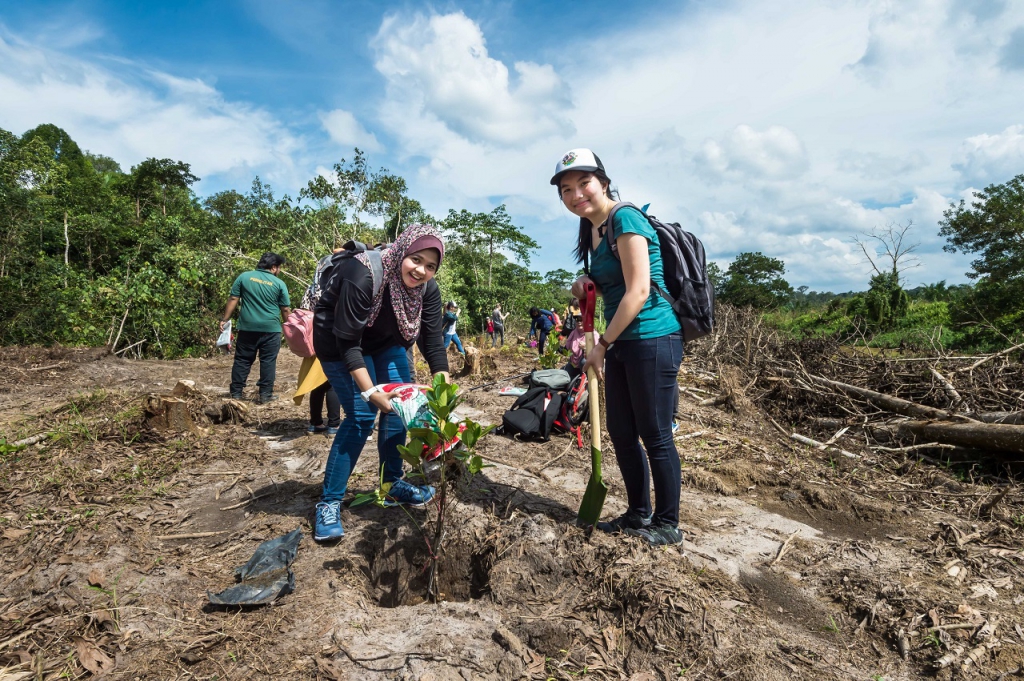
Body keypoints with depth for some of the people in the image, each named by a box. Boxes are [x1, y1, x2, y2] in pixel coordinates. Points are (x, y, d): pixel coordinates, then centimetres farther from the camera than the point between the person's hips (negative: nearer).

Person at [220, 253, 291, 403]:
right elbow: (285, 310, 2)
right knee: (268, 361, 5)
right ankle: (265, 394, 6)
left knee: (242, 360, 11)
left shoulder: (244, 277, 4)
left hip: (247, 327, 2)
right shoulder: (279, 283, 0)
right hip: (271, 329, -2)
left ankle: (236, 393, 15)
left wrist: (225, 319, 7)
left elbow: (233, 299, 2)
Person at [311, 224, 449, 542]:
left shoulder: (428, 289, -17)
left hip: (386, 341, 6)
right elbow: (347, 342, -33)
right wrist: (370, 391, -37)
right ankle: (329, 502, -4)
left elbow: (432, 341, -16)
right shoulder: (362, 276, -35)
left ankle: (392, 485, 15)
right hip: (338, 341, -6)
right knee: (361, 414, -15)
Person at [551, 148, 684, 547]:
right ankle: (638, 514, 31)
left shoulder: (625, 220, -13)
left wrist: (602, 344, -13)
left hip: (652, 340, -9)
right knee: (621, 434, 14)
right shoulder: (592, 229, 14)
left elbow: (638, 291, -19)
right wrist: (588, 286, 4)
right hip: (621, 344, 9)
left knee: (655, 436, 1)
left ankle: (667, 525, 19)